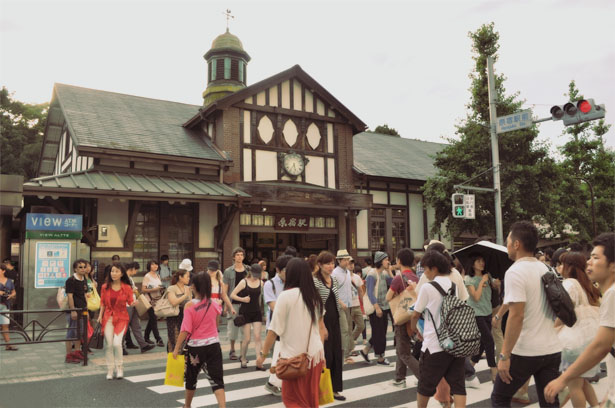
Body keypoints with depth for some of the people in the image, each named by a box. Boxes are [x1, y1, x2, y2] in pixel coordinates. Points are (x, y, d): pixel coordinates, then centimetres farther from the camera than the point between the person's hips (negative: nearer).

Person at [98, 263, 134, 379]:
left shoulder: (127, 288, -3)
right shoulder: (105, 287, 2)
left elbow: (130, 302, 0)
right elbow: (102, 303, 9)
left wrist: (134, 302, -22)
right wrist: (100, 315, -1)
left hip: (121, 318, -2)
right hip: (108, 317, 2)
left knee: (117, 343, -13)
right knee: (109, 344, -2)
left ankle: (119, 368, 7)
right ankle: (110, 370, 13)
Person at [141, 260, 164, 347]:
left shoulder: (158, 276, 12)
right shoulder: (147, 276, -7)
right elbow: (143, 290, -12)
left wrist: (161, 289, 1)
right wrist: (154, 289, -21)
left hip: (158, 300, 7)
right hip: (150, 300, -7)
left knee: (152, 319, 12)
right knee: (154, 320, -7)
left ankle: (146, 338, 23)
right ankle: (158, 340, -6)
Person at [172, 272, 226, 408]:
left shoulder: (189, 306, -15)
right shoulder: (213, 304, -1)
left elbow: (185, 330, -18)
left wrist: (177, 348, -10)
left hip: (195, 347, -2)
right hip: (213, 345, 2)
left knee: (191, 378, 21)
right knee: (217, 380, 1)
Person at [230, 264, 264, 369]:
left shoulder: (260, 283, 4)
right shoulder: (244, 282, -7)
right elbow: (232, 295, -6)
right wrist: (243, 299, -18)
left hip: (256, 312, 3)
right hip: (245, 312, -3)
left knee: (257, 337, -4)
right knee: (247, 339, 1)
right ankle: (243, 359, 23)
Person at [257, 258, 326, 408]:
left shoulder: (285, 296, -13)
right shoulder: (315, 296, 5)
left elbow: (274, 330, -11)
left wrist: (263, 353, 0)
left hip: (294, 357, -5)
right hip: (315, 354, 5)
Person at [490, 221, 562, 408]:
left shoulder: (515, 271, -15)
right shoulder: (546, 270, 10)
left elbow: (516, 316, -22)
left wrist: (504, 355, -19)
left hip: (524, 352, -7)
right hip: (552, 350, 7)